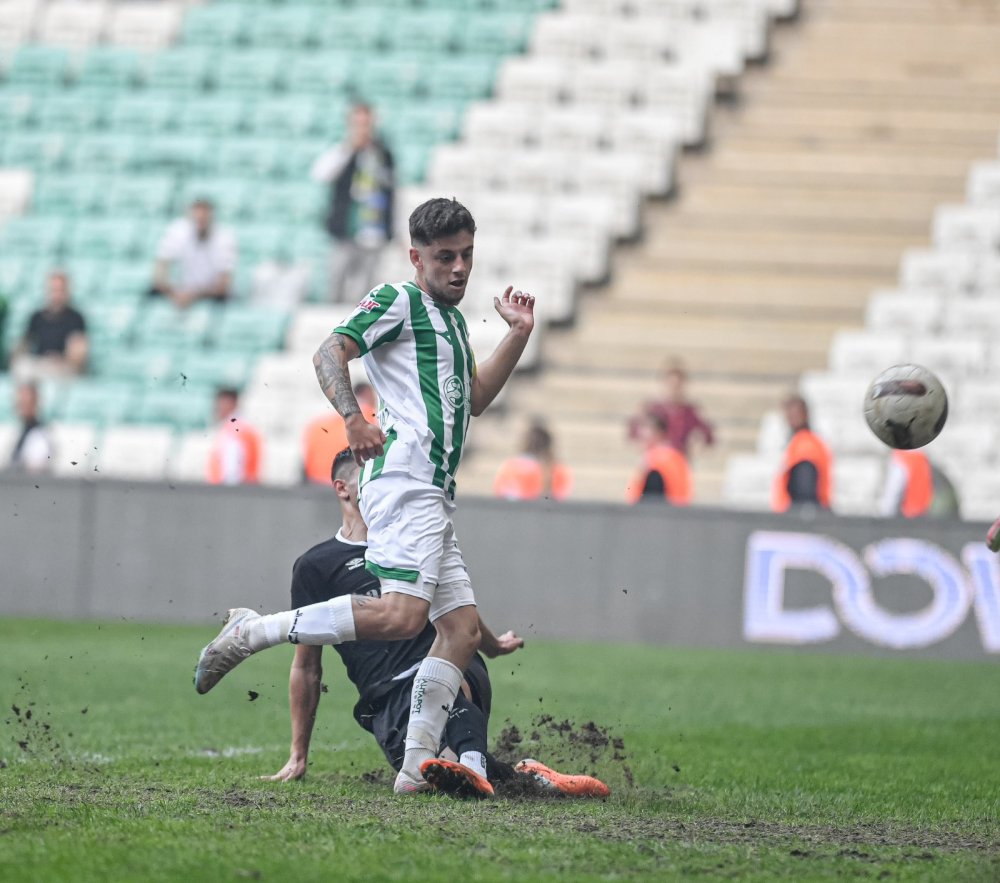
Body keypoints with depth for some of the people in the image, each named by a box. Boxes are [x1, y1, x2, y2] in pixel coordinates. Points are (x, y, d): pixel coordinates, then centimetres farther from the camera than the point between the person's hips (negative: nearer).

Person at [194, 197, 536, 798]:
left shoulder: (452, 319, 27)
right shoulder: (397, 302, -1)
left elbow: (475, 399, 34)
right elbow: (331, 353, -11)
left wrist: (518, 337, 24)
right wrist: (353, 417, -26)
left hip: (436, 498, 9)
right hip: (404, 481, -9)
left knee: (463, 629, 2)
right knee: (401, 614, -24)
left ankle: (418, 767, 1)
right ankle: (254, 632, -17)